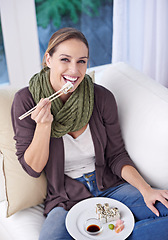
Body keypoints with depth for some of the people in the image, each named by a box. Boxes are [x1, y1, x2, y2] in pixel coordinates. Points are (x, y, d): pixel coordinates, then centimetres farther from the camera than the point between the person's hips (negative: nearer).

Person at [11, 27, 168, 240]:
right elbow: (33, 168, -8)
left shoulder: (102, 98, -8)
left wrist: (145, 189, -12)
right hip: (66, 199, -2)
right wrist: (44, 125, -25)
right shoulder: (26, 100, -11)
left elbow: (116, 156, 3)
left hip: (110, 186, 2)